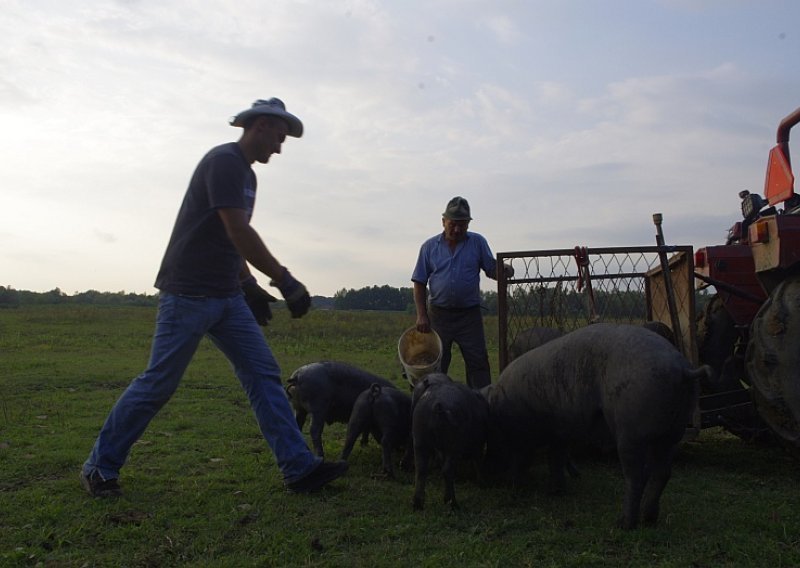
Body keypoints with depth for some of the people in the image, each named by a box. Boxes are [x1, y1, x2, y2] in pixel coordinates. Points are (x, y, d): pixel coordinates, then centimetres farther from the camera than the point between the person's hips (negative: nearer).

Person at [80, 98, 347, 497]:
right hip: (188, 295, -9)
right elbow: (238, 233, -23)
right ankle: (99, 466, 17)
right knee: (158, 384, -1)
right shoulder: (224, 161, -13)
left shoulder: (245, 174, 16)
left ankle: (299, 468, 2)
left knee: (264, 375, 1)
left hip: (227, 298, 9)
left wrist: (249, 285, 15)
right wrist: (285, 280, -21)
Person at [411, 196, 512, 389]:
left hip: (469, 314, 0)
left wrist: (504, 271, -21)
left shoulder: (478, 242, 4)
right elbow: (420, 283, 4)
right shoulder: (429, 247, 4)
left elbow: (492, 270, 4)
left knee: (478, 362, -1)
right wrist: (421, 315, -3)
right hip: (438, 314, 1)